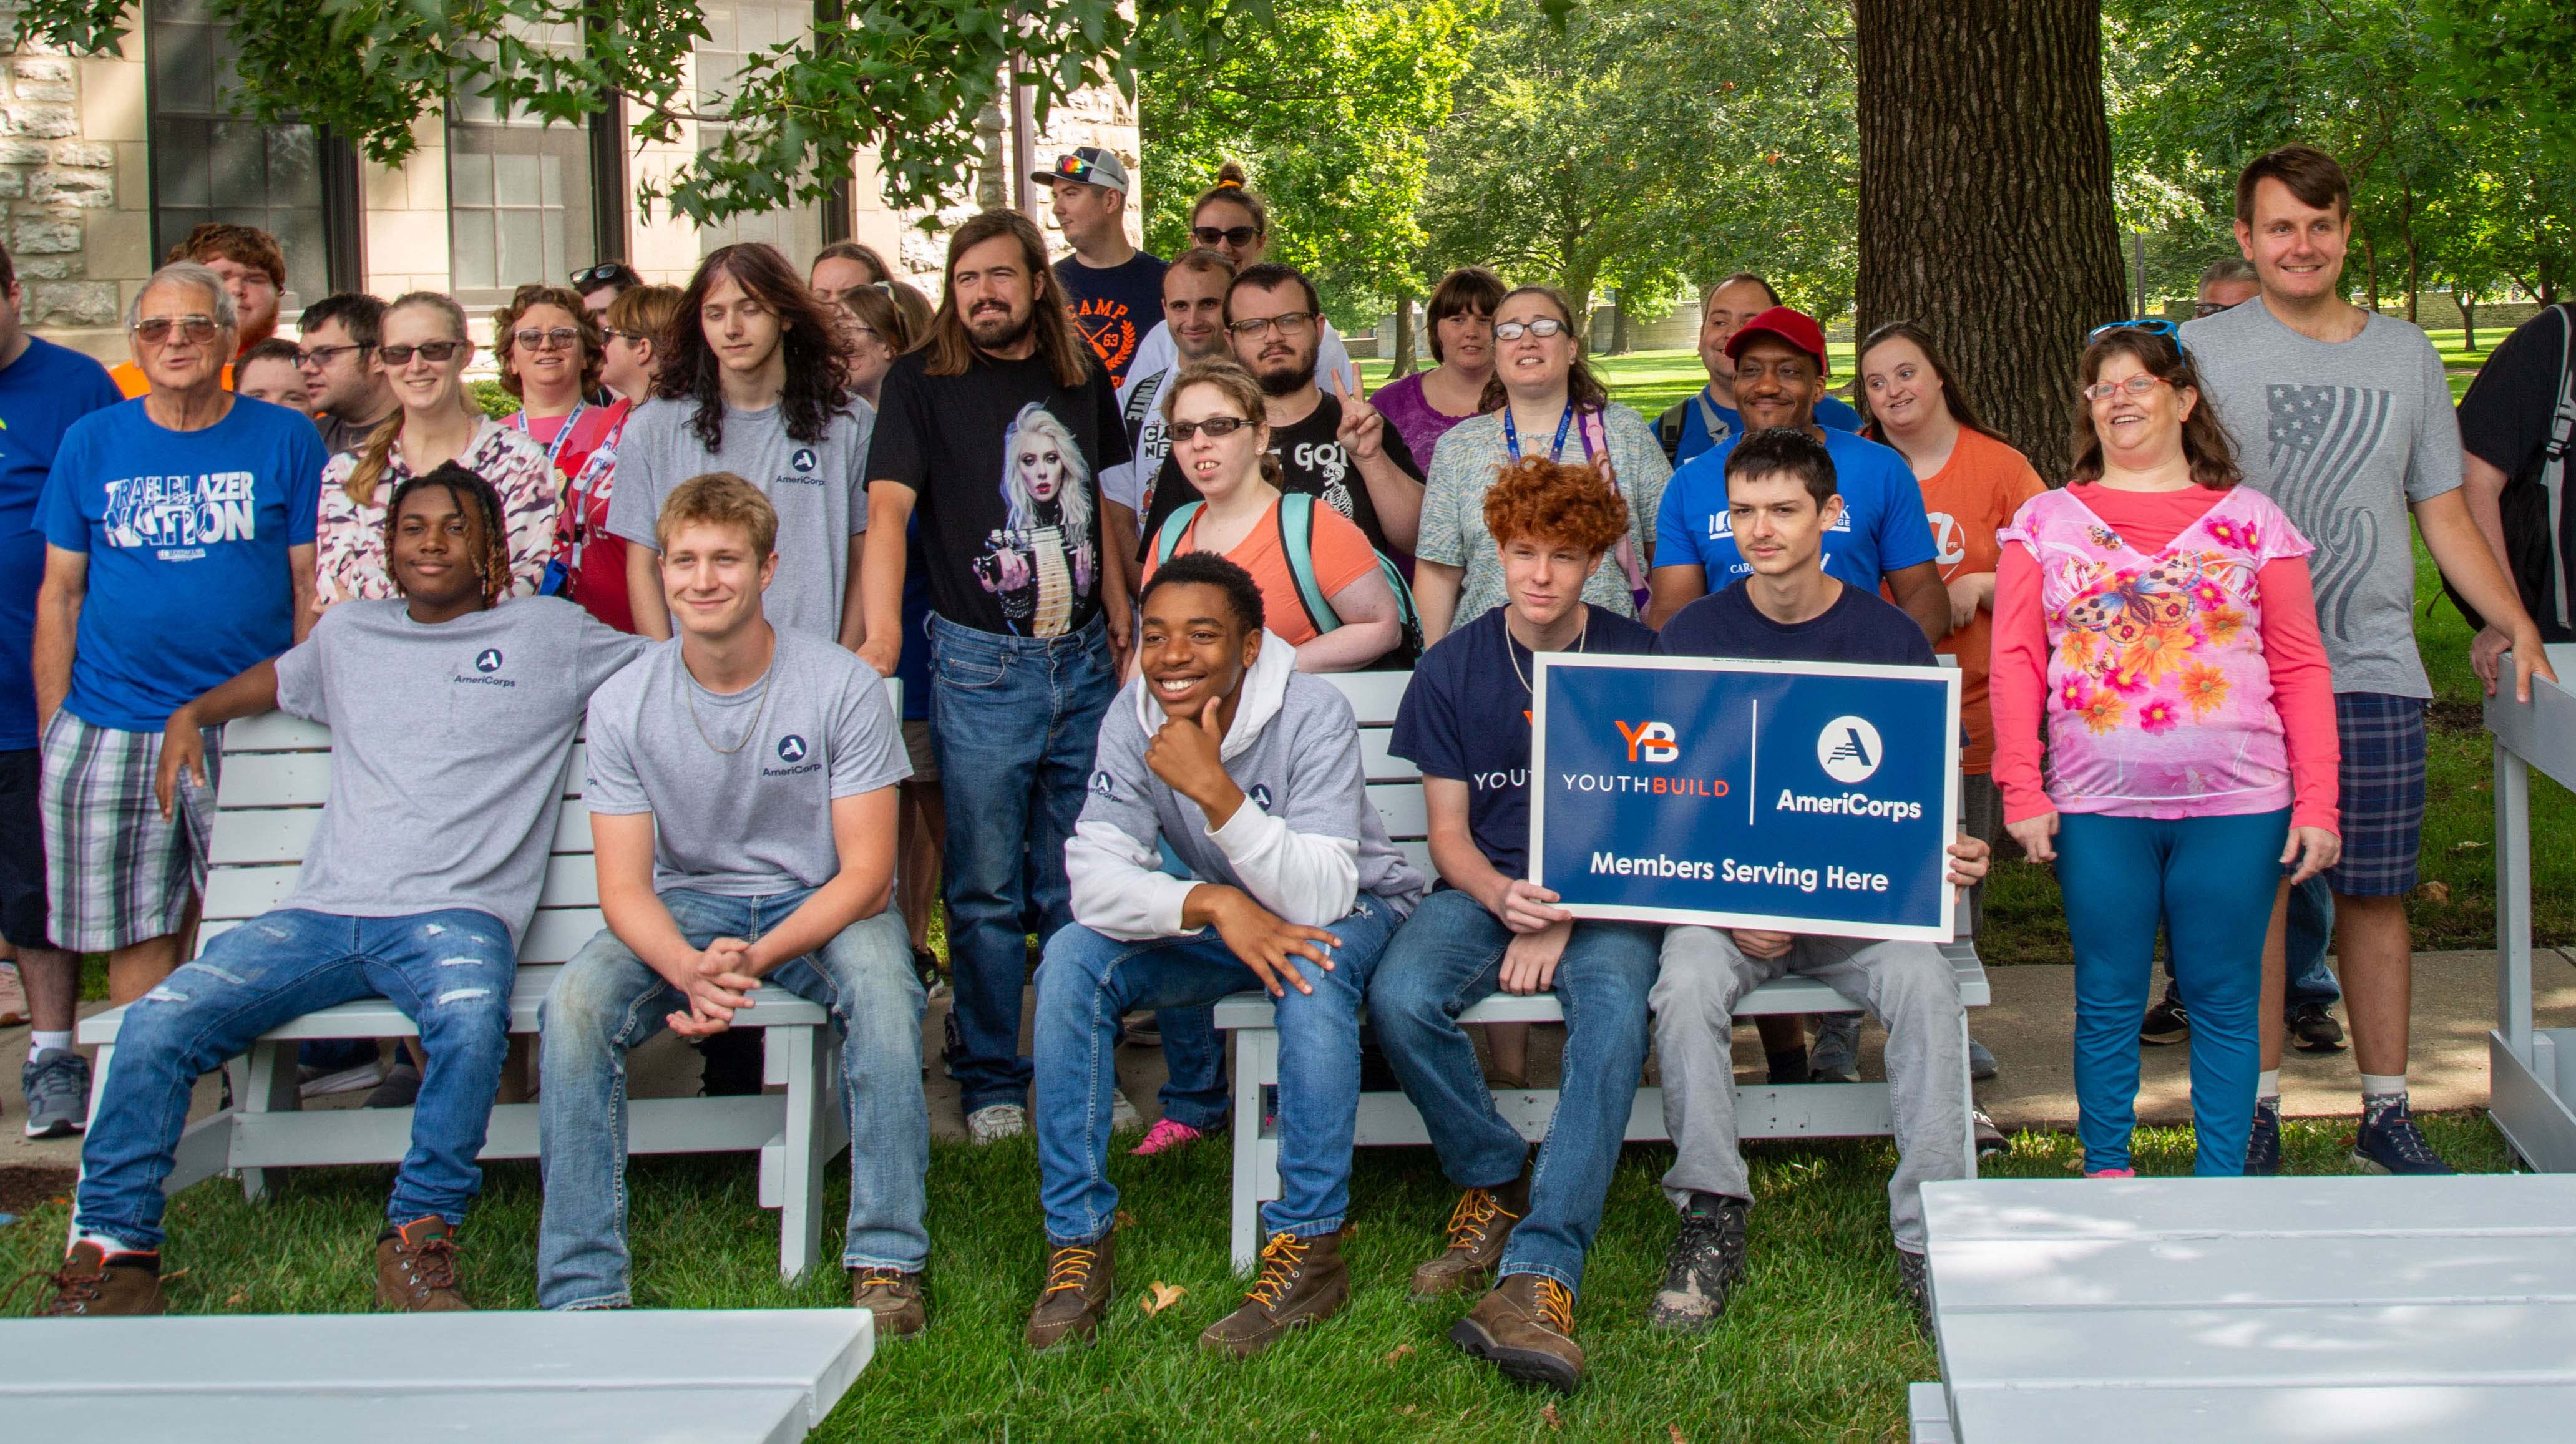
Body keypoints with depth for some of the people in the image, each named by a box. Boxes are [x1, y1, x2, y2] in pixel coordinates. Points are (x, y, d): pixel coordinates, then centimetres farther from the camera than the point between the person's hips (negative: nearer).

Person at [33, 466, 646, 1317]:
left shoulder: (550, 634, 14)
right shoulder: (350, 636, 25)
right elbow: (276, 679, 43)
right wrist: (192, 714, 29)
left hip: (453, 913, -4)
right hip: (321, 915, 4)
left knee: (472, 1021, -39)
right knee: (156, 1024, -18)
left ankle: (419, 1239, -24)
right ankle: (113, 1253, -9)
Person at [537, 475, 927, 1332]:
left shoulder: (842, 687, -12)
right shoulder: (624, 705, -6)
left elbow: (866, 874, -13)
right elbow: (624, 886, -9)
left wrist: (754, 958, -29)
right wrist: (689, 969, -33)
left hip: (819, 904, -2)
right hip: (684, 908, 2)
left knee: (881, 984, -35)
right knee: (576, 1003, -27)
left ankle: (887, 1261, -25)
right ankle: (582, 1287, -21)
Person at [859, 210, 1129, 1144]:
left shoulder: (1082, 378, 11)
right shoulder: (924, 381, -1)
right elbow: (889, 506, -11)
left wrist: (1121, 619, 13)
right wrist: (882, 633, -23)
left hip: (1083, 662, 4)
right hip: (981, 665, -3)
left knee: (1078, 884, 10)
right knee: (987, 888, 2)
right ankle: (991, 1079, 13)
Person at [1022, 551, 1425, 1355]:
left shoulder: (1312, 715, -27)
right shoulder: (1133, 719, -15)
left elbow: (1318, 900, -36)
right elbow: (1095, 880, -23)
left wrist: (1215, 790, -46)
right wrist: (1213, 904, -40)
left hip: (1354, 910, -4)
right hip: (1217, 920, 4)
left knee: (1311, 970, -38)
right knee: (1073, 957, -20)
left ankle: (1309, 1248, -29)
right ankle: (1079, 1238, -15)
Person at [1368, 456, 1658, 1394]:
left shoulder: (1636, 661, 2)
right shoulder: (1452, 671, 7)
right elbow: (1448, 833, 6)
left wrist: (1562, 921, -14)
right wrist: (1503, 896, -17)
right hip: (1486, 886, 2)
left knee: (1615, 1007, -36)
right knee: (1400, 997, -30)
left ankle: (1540, 1273, -42)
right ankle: (1496, 1183, -5)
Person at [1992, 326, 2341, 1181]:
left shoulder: (2251, 520, 7)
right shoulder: (2045, 521, 9)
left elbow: (2301, 670, 5)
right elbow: (2015, 662, 4)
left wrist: (2317, 802, -2)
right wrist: (2022, 791, -5)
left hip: (2236, 804, 0)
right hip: (2096, 806, 0)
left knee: (2223, 998, 6)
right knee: (2108, 999, 7)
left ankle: (2222, 1184, 15)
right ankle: (2105, 1174, 19)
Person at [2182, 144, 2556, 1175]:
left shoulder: (2405, 355, 14)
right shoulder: (2203, 350, 4)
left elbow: (2445, 515, 17)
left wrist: (2517, 624, 5)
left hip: (2375, 672, 3)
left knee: (2376, 892, 5)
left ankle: (2385, 1114, 14)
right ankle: (2256, 1111, 9)